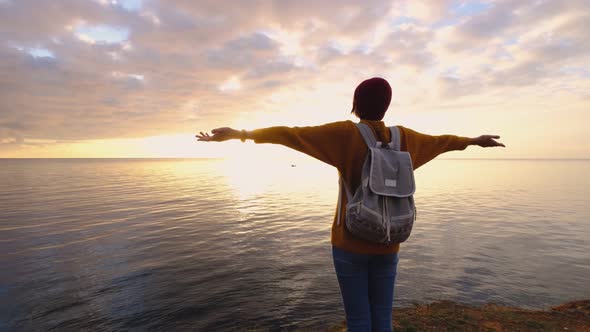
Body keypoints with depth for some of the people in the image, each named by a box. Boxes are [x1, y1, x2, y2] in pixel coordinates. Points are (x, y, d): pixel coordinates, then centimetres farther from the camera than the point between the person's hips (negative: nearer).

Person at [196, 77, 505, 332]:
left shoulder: (346, 133, -12)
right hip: (387, 244, 4)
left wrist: (240, 133, -11)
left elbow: (291, 134, -15)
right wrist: (475, 140, 39)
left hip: (350, 243, -4)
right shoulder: (404, 137, 2)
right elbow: (440, 141, 19)